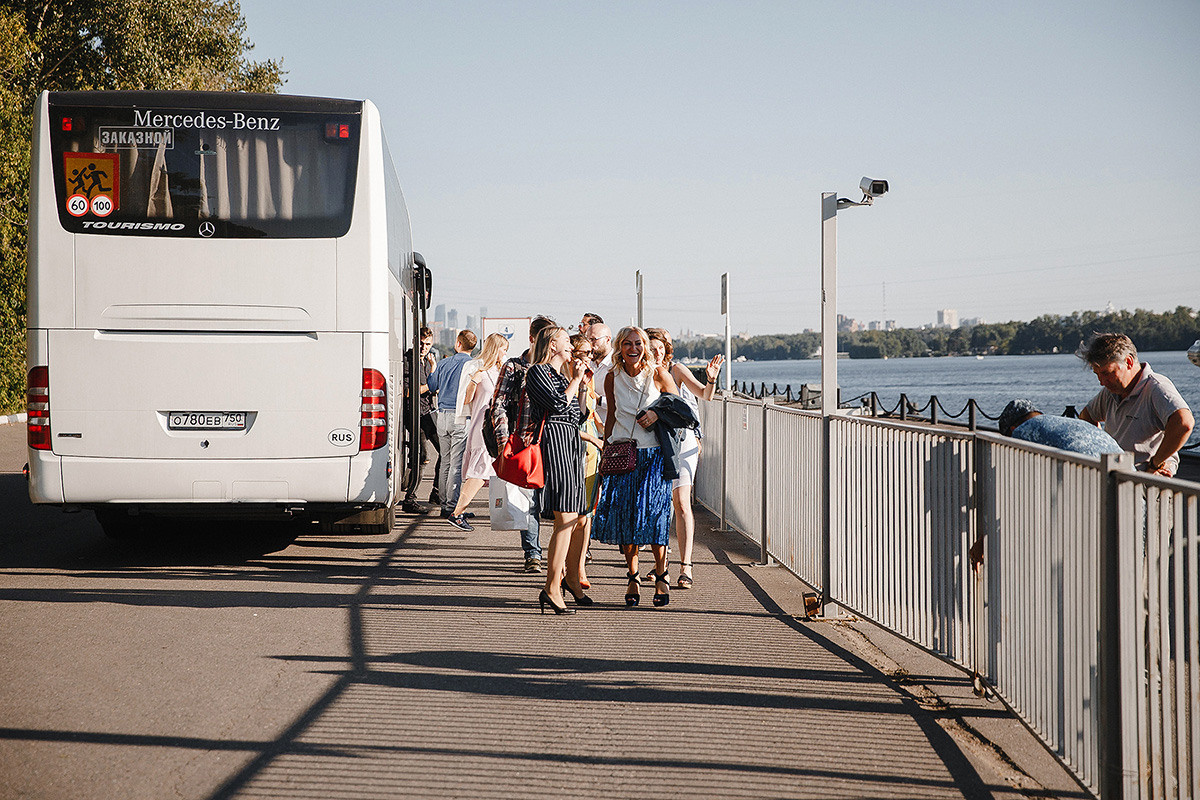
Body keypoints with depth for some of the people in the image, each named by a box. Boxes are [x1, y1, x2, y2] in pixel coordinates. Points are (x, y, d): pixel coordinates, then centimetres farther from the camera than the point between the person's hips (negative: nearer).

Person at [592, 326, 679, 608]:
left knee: (652, 514, -10)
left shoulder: (658, 374, -3)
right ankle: (633, 577, 11)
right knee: (623, 513, -2)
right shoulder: (613, 378, 4)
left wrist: (658, 413, -11)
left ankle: (661, 575, 6)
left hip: (653, 454, -3)